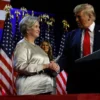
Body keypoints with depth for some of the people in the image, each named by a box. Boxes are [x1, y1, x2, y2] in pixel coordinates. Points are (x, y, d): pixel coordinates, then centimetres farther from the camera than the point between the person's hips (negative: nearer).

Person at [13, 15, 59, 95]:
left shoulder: (37, 47, 20)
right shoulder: (22, 45, -2)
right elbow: (20, 66, -16)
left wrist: (51, 66, 2)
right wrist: (45, 66, -19)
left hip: (45, 87, 7)